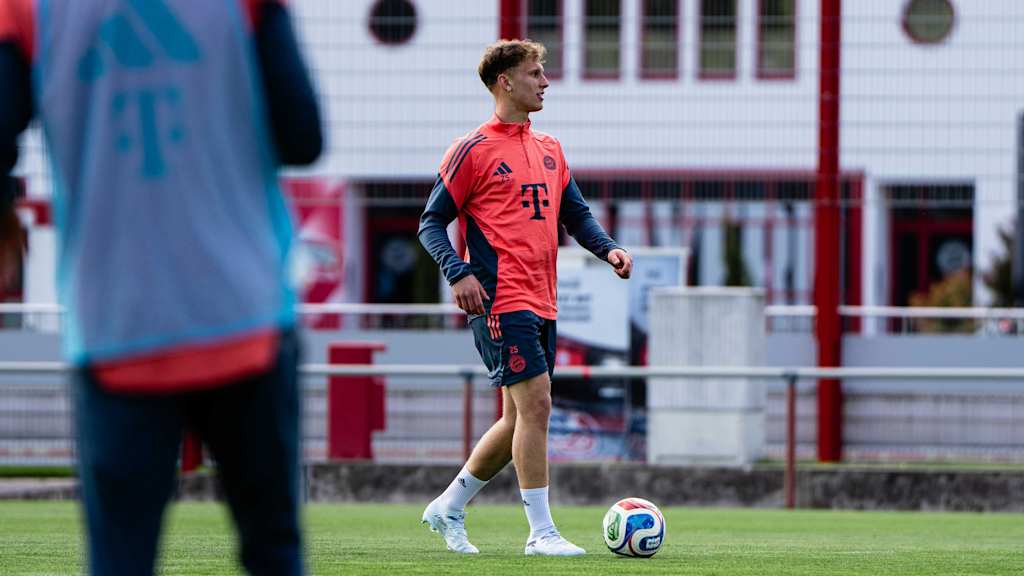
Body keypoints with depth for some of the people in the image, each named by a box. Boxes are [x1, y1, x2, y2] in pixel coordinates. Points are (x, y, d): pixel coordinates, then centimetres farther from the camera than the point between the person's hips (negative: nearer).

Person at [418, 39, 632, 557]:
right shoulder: (473, 150, -4)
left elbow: (576, 214, 23)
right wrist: (458, 273, -18)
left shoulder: (548, 150, 17)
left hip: (541, 303, 8)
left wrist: (607, 248, 3)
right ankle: (541, 532, -10)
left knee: (522, 417, 11)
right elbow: (432, 222, -3)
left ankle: (449, 509, 26)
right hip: (501, 300, -8)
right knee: (534, 404, -14)